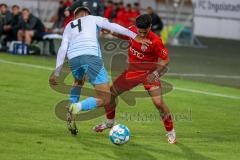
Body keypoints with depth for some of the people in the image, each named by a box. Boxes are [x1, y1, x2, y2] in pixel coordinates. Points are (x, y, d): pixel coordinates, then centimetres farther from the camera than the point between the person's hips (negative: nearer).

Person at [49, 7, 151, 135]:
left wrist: (56, 73, 18)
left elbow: (62, 49, 19)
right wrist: (134, 36, 3)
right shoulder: (93, 19, 23)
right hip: (91, 57, -4)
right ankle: (76, 108, -24)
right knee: (104, 99, 0)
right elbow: (113, 26, 7)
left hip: (73, 59, 4)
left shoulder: (69, 26, 29)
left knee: (78, 82, 40)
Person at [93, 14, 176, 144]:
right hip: (133, 70, 5)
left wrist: (156, 73, -31)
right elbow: (120, 34, 15)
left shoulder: (155, 41, -26)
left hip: (149, 73, -5)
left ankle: (170, 132, 0)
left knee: (158, 103, -21)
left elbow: (165, 60, -17)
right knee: (110, 93, 3)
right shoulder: (132, 30, -10)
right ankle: (109, 122, 30)